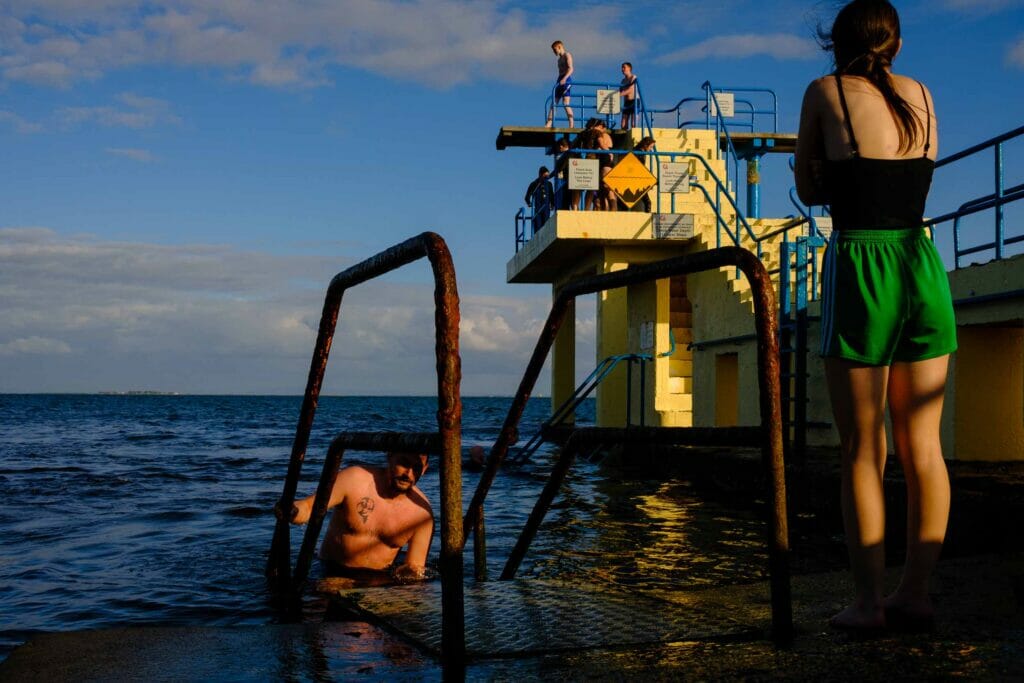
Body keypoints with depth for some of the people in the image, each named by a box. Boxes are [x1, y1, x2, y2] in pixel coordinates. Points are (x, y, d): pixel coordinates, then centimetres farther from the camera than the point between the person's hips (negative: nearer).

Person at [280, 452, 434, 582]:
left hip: (379, 579, 2)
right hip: (332, 575, -2)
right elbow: (309, 507, -11)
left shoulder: (422, 511, -8)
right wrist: (292, 510, -34)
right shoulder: (355, 480, -12)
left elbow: (416, 567, -1)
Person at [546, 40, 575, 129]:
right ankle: (548, 125, 0)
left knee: (565, 103, -15)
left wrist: (564, 78, -28)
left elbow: (571, 69, -14)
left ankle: (571, 125, -16)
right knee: (553, 103, 3)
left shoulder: (567, 55, -1)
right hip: (560, 81, 9)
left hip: (566, 80, -9)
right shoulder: (560, 59, 25)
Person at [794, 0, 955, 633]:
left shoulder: (825, 92, 3)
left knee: (864, 448, 1)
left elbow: (809, 189, 11)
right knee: (923, 446, 7)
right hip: (924, 266, 4)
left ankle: (869, 599, 2)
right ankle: (916, 592, 11)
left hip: (859, 269, -4)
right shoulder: (920, 94, 14)